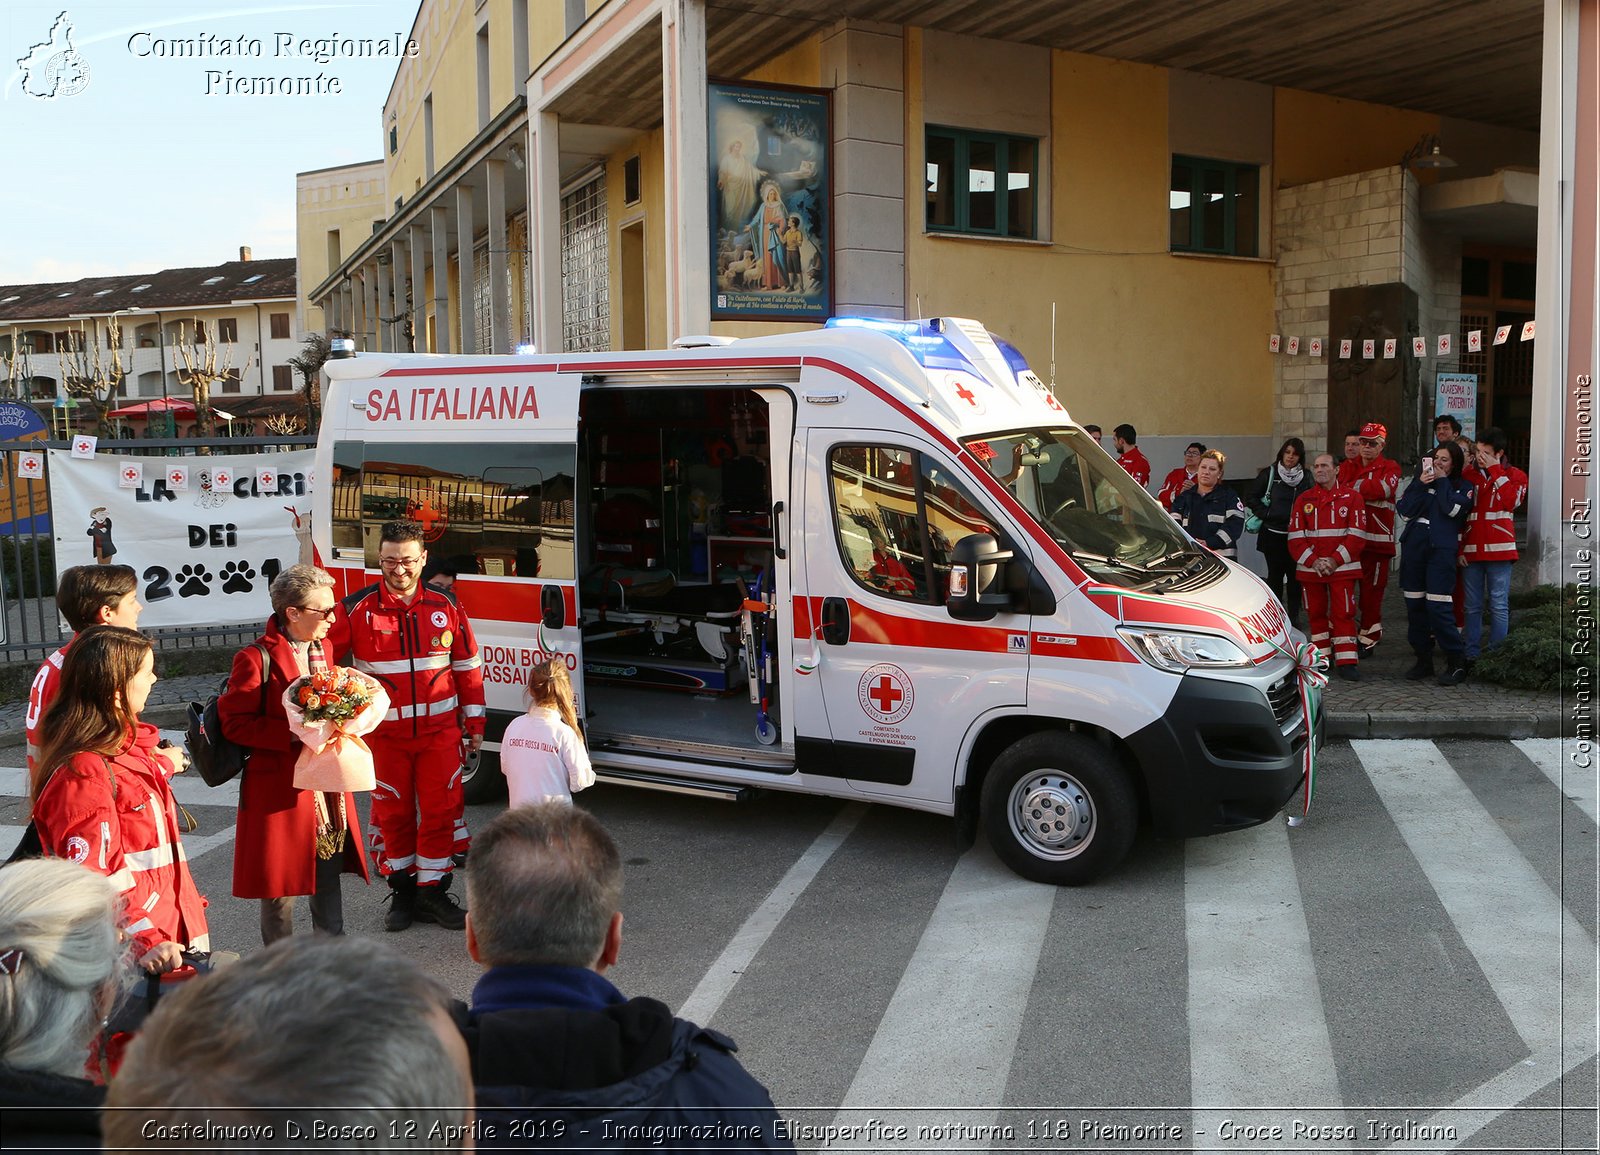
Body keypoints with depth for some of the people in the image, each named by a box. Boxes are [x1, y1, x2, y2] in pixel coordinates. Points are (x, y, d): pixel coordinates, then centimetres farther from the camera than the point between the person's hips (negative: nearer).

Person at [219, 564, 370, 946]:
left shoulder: (321, 650, 11)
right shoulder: (256, 658, -13)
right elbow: (234, 722, -15)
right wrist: (294, 734, -24)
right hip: (280, 785, -7)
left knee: (329, 876, 15)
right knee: (281, 885, 4)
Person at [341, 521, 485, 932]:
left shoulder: (445, 606, 1)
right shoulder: (357, 609, -5)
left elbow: (468, 666, 9)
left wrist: (474, 722, 9)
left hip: (439, 729, 1)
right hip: (384, 732, -1)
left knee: (440, 810, 4)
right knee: (393, 813, 9)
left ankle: (432, 891, 18)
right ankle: (401, 890, 25)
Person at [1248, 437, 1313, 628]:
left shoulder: (1305, 477, 6)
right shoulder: (1269, 474, 2)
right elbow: (1253, 499, 5)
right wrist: (1265, 514, -5)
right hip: (1272, 534, -1)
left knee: (1294, 575, 3)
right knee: (1275, 574, 2)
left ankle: (1293, 614, 12)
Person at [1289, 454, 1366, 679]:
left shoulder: (1351, 497, 0)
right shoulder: (1303, 500, 8)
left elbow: (1356, 534, -6)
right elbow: (1295, 536, 1)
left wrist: (1335, 560, -14)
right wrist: (1312, 561, -11)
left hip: (1342, 567, -3)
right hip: (1310, 568, 3)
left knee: (1343, 613, -4)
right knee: (1315, 612, 9)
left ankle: (1346, 661, -2)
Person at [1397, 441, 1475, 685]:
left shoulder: (1463, 486, 9)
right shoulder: (1422, 480, 17)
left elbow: (1453, 509, -11)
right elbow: (1405, 510, 4)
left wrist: (1442, 481, -1)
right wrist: (1421, 484, -4)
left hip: (1442, 549, -4)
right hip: (1414, 545, 4)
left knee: (1437, 607, -12)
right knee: (1415, 605, 5)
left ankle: (1457, 662, -3)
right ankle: (1423, 660, 15)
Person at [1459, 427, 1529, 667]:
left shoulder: (1514, 475, 5)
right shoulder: (1467, 474, 10)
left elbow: (1511, 501, -15)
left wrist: (1495, 470, -11)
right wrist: (1458, 547, 3)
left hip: (1499, 548, -2)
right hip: (1471, 549, 2)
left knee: (1499, 606, -1)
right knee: (1473, 606, 6)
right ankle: (1472, 654, 11)